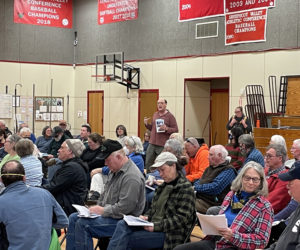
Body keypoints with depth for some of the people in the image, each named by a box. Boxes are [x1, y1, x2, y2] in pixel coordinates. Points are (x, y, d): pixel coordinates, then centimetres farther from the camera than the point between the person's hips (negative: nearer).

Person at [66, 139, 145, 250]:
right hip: (108, 214, 11)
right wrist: (97, 208, 6)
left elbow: (124, 208, -26)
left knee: (82, 224, -22)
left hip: (121, 220, -11)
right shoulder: (115, 171, 12)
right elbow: (105, 194, 23)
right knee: (73, 218, 5)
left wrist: (103, 211, -17)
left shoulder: (131, 177, -22)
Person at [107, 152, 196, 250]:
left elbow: (182, 219, -16)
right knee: (122, 224, -16)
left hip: (170, 234, -8)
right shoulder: (164, 185, 17)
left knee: (127, 239, -22)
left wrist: (156, 226, -21)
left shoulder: (186, 188, -9)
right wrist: (146, 217, 1)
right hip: (154, 225, 8)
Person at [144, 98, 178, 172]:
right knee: (148, 163, 6)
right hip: (152, 144, 6)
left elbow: (176, 130, -6)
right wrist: (146, 124, 6)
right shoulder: (155, 115, 16)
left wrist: (166, 128, -21)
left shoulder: (170, 116, -2)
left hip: (163, 146, -6)